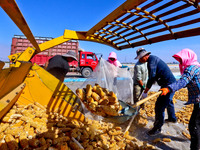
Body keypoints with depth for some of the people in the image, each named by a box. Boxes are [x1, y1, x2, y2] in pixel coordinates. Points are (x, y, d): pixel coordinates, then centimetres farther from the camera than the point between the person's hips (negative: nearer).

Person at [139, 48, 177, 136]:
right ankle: (172, 118, 50)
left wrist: (145, 92, -16)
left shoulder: (151, 60, -19)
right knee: (168, 102, 28)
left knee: (159, 106, -8)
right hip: (171, 83, 11)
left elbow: (151, 78, -23)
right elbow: (154, 76, 20)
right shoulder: (153, 58, 13)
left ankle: (157, 128, 3)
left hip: (168, 85, -11)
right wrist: (147, 88, 21)